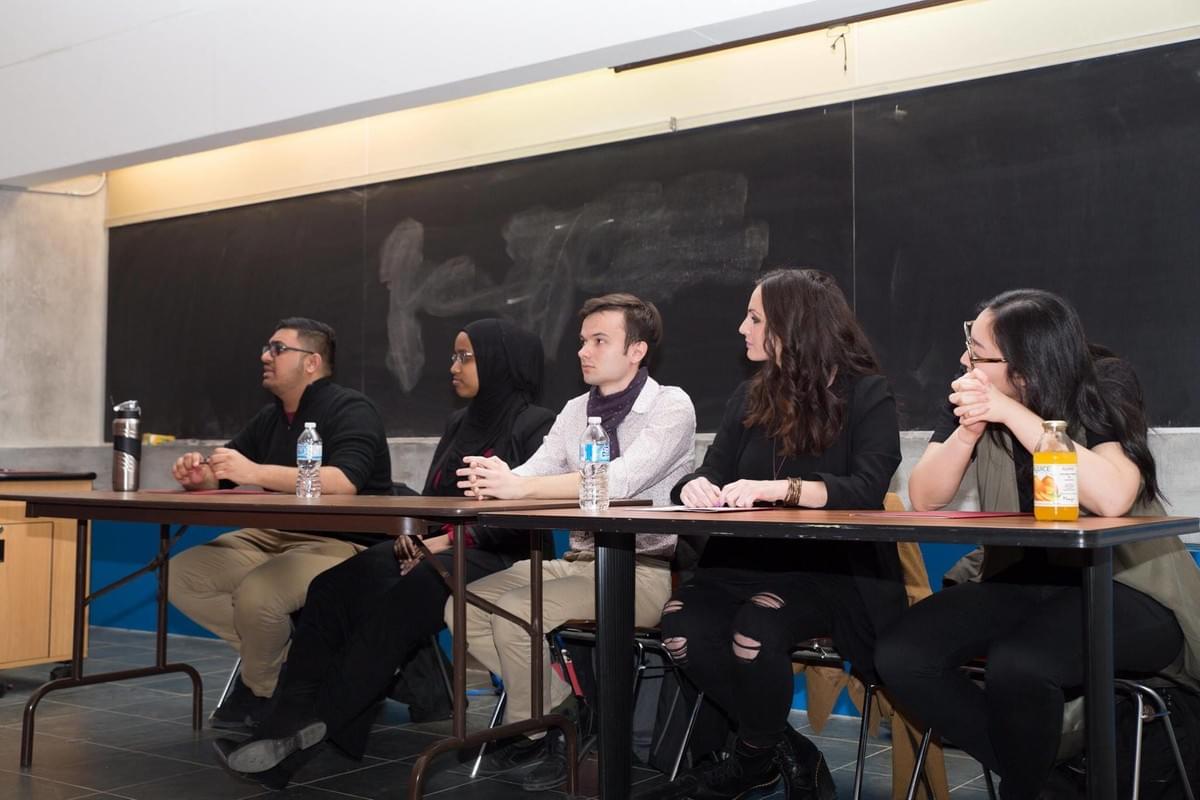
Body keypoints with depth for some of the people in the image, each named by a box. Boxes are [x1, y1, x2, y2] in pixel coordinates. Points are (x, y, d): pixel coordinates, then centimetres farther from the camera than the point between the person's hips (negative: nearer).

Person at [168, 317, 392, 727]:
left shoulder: (350, 409, -10)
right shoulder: (270, 418, 16)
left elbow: (344, 481, -28)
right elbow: (220, 475, 15)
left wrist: (256, 472, -34)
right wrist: (197, 474, -11)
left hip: (341, 544, -9)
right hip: (271, 537, 9)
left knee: (256, 594, -32)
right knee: (180, 574, -5)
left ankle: (262, 690, 0)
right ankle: (288, 658, -3)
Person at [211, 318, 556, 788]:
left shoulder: (536, 426, -2)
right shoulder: (458, 424, 21)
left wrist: (449, 540, -19)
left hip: (499, 560, -7)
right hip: (437, 548, 7)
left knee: (396, 601, -34)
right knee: (334, 586, -19)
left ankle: (316, 727, -29)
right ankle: (291, 721, -29)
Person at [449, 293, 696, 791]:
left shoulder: (671, 406, -9)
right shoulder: (575, 411, 12)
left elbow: (619, 480, -25)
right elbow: (532, 475, -1)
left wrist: (519, 486, -33)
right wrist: (494, 479, -25)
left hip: (643, 570, -7)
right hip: (577, 562, 7)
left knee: (513, 614, -24)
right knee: (467, 605, -7)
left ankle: (536, 733, 0)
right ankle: (563, 709, 4)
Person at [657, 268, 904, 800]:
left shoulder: (866, 395, -4)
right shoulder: (751, 397, 13)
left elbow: (866, 489, -19)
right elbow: (712, 473, 8)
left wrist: (774, 488, -33)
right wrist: (698, 487, -18)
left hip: (833, 567, -5)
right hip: (749, 559, 5)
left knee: (753, 631, -33)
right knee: (681, 626, -23)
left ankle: (756, 756, 0)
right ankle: (786, 751, 0)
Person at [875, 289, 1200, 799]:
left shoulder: (1104, 391, -14)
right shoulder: (973, 399, -1)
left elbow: (1112, 498, -33)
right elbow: (925, 498, -5)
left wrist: (1012, 414, -31)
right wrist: (969, 430, -22)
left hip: (1123, 586, -5)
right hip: (1021, 580, 6)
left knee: (1017, 665, -34)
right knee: (902, 656, -16)